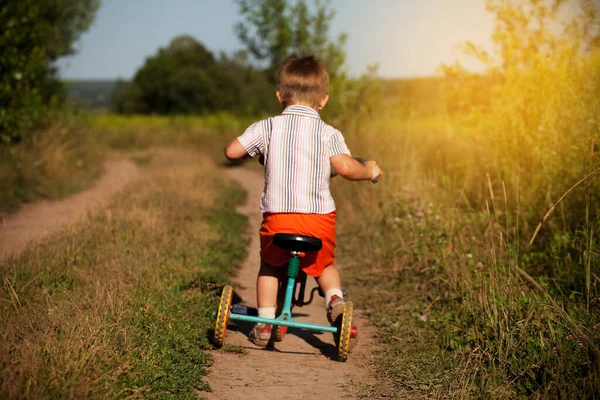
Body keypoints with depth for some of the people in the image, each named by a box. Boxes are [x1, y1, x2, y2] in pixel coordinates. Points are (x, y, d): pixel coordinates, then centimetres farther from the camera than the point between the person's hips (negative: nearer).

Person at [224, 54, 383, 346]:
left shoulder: (267, 128, 3)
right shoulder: (327, 133, -1)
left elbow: (231, 151, 5)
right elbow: (346, 168, -13)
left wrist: (254, 151, 27)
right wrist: (369, 171, 9)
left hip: (277, 215, 0)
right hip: (318, 217, 0)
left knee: (270, 267, 25)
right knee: (324, 265, 26)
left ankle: (265, 322, 16)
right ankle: (335, 299, 0)